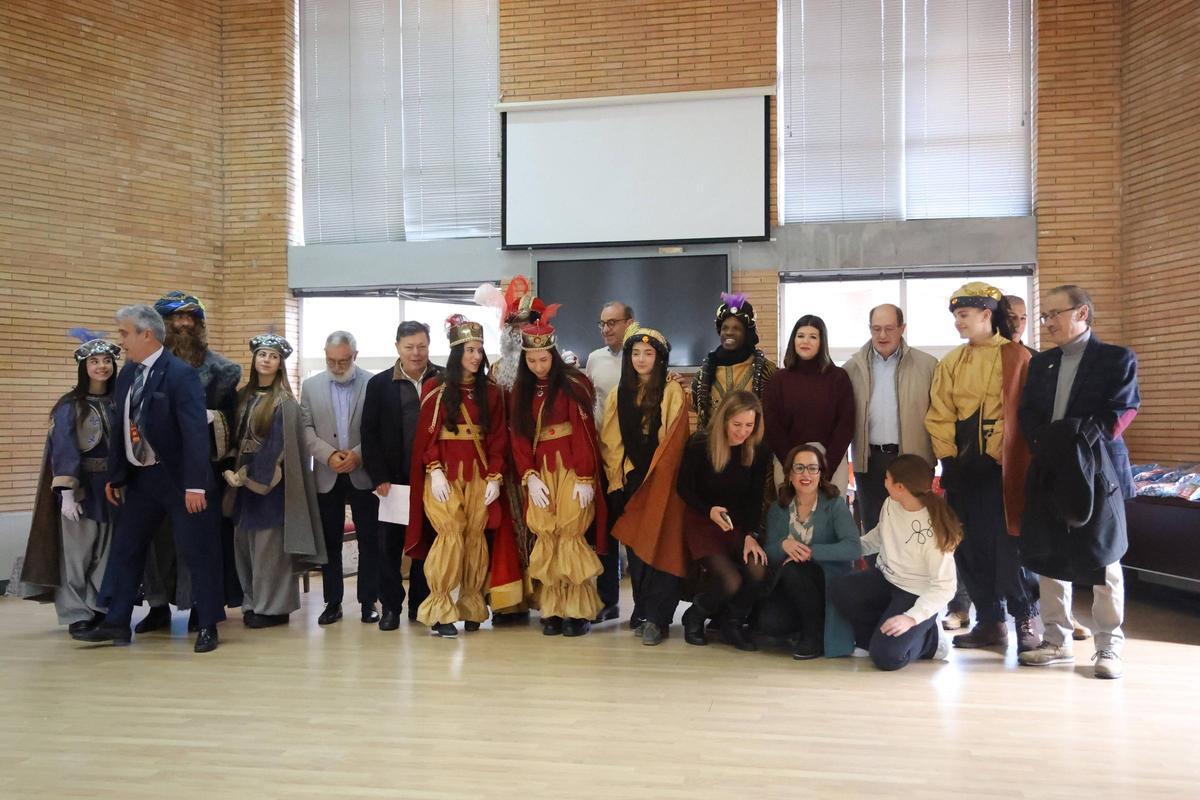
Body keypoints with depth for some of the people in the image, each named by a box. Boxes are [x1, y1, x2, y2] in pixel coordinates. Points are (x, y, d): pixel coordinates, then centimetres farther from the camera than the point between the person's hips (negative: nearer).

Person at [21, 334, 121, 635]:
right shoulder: (70, 406, -5)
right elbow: (63, 450, -10)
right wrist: (67, 493, -17)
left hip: (113, 487, 4)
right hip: (82, 487, -4)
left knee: (108, 552, 9)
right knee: (78, 552, 3)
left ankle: (101, 609, 19)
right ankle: (78, 614, 13)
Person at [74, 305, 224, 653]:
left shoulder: (181, 374, -16)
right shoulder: (127, 374, 7)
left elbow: (195, 432, -20)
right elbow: (119, 426, 12)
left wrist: (194, 485, -23)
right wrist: (115, 476, 11)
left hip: (177, 478, -8)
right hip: (139, 477, 8)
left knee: (197, 551, 1)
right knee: (124, 548, 13)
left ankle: (207, 626, 12)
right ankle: (116, 623, 25)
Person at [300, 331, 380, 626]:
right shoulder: (311, 386, 7)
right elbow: (305, 428, 2)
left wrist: (358, 454, -17)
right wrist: (329, 454, -13)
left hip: (363, 474, -2)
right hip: (327, 475, 2)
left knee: (369, 539, 3)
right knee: (330, 541, 8)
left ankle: (368, 601, 13)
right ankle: (333, 602, 19)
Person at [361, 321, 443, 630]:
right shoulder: (379, 384, 2)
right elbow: (369, 434, 1)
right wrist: (379, 478, -7)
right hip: (392, 481, 0)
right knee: (389, 545, 6)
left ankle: (421, 604, 22)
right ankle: (390, 606, 18)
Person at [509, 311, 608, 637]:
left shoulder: (573, 383, -4)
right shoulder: (521, 391, 12)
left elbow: (584, 432, -8)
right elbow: (518, 437, 8)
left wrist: (585, 477, -13)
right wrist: (529, 476, -4)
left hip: (571, 469, -4)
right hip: (540, 471, 4)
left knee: (570, 535, -8)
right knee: (545, 538, -1)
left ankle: (579, 610, 2)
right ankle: (553, 610, 7)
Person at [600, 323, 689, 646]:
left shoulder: (672, 392, 0)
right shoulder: (619, 394, 13)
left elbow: (675, 441, -7)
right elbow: (609, 441, 11)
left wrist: (656, 473, -12)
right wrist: (618, 474, 0)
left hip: (661, 481, -4)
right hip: (628, 482, 4)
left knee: (659, 545, -9)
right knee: (634, 546, 5)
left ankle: (654, 617, -4)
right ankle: (644, 613, 14)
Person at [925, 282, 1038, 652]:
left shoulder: (1016, 357, -3)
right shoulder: (951, 362, 12)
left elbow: (1019, 412, -8)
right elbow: (939, 415, 8)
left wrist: (995, 455, -12)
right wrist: (949, 458, -1)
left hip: (1000, 466, -5)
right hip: (961, 466, 5)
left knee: (1008, 544, -3)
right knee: (969, 545, 7)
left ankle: (1027, 621, 14)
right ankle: (990, 622, 19)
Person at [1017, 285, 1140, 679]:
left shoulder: (1116, 358, -1)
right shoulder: (1041, 362, 14)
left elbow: (1122, 413, -11)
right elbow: (1027, 413, 7)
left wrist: (1076, 440, -18)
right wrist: (1046, 442, -11)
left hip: (1096, 471, -5)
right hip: (1049, 472, 5)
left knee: (1103, 560, 2)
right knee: (1048, 557, 8)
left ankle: (1109, 646, 13)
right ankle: (1057, 640, 18)